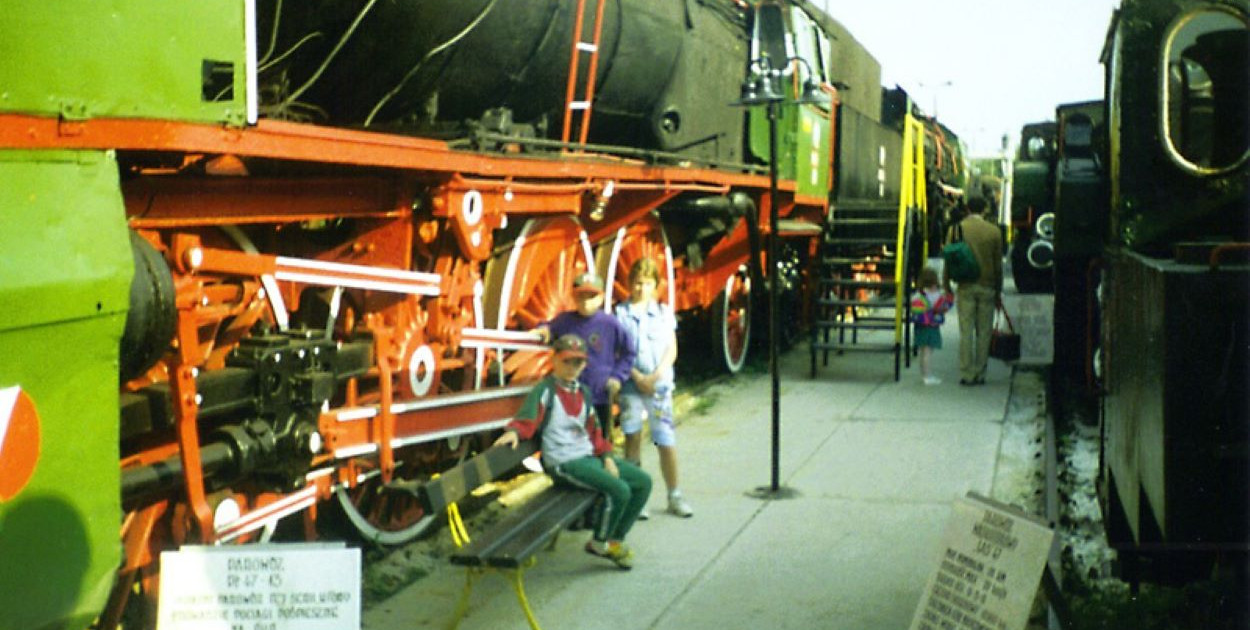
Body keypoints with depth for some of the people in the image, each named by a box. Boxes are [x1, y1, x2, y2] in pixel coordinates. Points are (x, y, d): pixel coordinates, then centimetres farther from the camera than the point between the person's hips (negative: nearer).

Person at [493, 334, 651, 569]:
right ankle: (599, 543, -2)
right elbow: (528, 419, -18)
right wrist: (514, 431, -38)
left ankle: (615, 539, 12)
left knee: (642, 482, 4)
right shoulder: (545, 390, -4)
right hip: (563, 463, -9)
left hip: (590, 457, 9)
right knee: (619, 490, -24)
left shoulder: (582, 391, 18)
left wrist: (606, 456, 8)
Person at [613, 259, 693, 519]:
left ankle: (674, 496, 15)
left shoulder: (664, 312, 8)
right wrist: (637, 377, -12)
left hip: (660, 385, 1)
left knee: (666, 441, 2)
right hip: (631, 385, -1)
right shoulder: (621, 313, 1)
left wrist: (656, 375, -10)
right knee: (632, 438, 2)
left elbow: (672, 350, 4)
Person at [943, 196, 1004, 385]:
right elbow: (998, 264, 4)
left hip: (965, 286, 0)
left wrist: (946, 283, 9)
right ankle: (980, 373, 9)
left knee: (966, 332, 1)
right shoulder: (994, 231, 0)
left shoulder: (959, 228, -3)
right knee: (984, 332, 7)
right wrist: (998, 291, 13)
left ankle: (966, 374, 0)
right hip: (987, 287, 1)